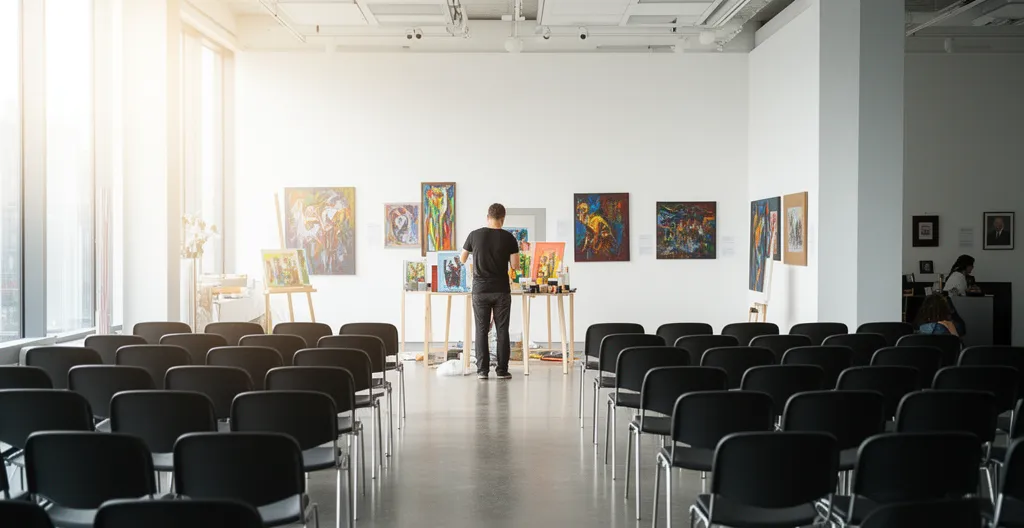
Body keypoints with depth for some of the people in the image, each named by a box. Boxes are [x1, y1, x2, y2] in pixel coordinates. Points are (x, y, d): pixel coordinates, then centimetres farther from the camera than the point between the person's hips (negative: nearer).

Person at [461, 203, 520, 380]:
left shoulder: (474, 235, -2)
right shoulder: (509, 238, -5)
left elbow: (463, 259, 10)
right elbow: (515, 265, -4)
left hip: (480, 290, 1)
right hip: (501, 291, -1)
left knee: (481, 330, 6)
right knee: (502, 330, 5)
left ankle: (482, 370, 5)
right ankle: (502, 370, 7)